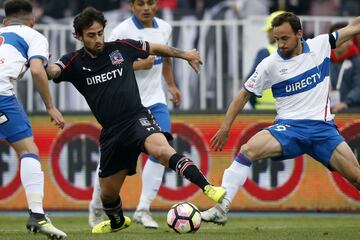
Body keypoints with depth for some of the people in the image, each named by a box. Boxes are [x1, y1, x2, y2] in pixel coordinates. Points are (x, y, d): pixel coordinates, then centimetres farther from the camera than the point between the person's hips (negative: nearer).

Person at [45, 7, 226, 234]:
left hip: (137, 118, -3)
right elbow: (52, 71, -22)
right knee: (108, 192, 14)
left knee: (162, 150, -36)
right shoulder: (75, 62, 0)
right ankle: (117, 222, 48)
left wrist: (185, 55, 25)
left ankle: (208, 188, -46)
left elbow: (156, 48, 19)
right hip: (111, 132, 3)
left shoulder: (121, 48, 2)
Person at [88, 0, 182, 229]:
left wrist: (171, 85, 23)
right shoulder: (121, 32, -13)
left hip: (155, 100, 4)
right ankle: (97, 207, 22)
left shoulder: (164, 28, 6)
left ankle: (143, 210, -10)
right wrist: (138, 65, -25)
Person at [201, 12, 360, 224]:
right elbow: (244, 95, 7)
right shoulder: (270, 65, -1)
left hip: (323, 127, 1)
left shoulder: (320, 45, 2)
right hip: (289, 127, -1)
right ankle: (222, 208, -27)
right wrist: (225, 128, 5)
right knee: (248, 150, -26)